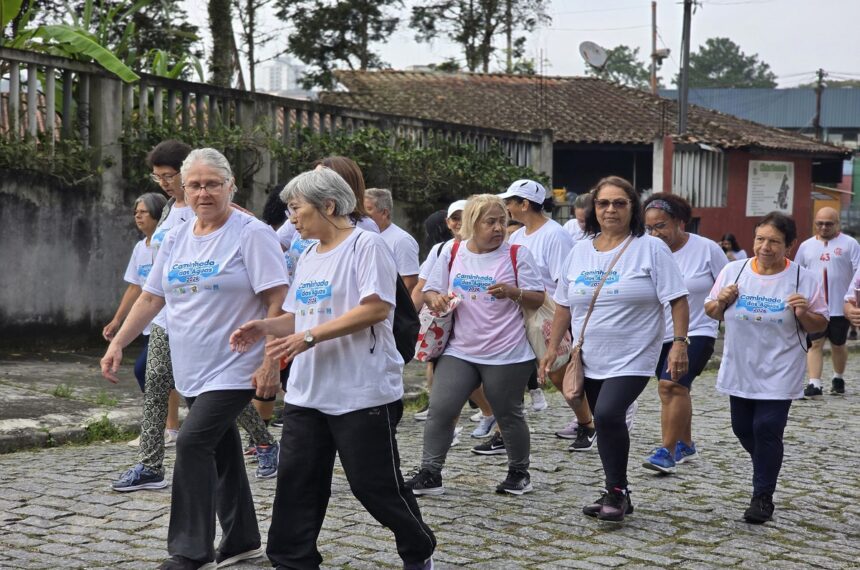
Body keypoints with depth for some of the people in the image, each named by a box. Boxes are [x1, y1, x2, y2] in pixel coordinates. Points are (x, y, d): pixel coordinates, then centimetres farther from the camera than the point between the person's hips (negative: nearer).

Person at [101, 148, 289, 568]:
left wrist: (270, 364, -20)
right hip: (193, 370, 7)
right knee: (221, 451, 14)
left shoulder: (252, 234, -10)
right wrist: (117, 344, 7)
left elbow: (277, 303, -14)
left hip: (235, 368, -7)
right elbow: (151, 297, 15)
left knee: (193, 442, -16)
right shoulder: (176, 240, 10)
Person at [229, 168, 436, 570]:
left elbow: (376, 308, -21)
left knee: (375, 485, 2)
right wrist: (265, 327, -1)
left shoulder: (365, 245, -10)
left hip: (363, 393, -8)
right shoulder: (308, 257, 15)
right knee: (295, 484, 4)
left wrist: (310, 336, -24)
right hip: (306, 394, 8)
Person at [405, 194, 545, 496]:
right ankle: (429, 473, 3)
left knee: (508, 415, 8)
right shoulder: (452, 253, 5)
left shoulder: (517, 255, -3)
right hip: (459, 350, 3)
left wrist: (513, 292, -23)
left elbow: (538, 299, -4)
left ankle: (519, 472, 27)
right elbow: (430, 290, 11)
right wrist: (435, 299, -13)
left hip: (506, 354, -3)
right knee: (440, 409, -5)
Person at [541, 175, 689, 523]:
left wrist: (679, 343, -15)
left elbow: (678, 300, -8)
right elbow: (564, 305, 15)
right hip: (590, 360, 6)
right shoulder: (580, 252, 10)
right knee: (607, 423, 12)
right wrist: (553, 347, 9)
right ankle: (615, 495, 26)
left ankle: (617, 491, -8)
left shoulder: (650, 249, -5)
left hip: (632, 360, -6)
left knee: (608, 415, -23)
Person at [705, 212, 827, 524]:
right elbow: (712, 313, 9)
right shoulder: (733, 271, -1)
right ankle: (768, 465, 43)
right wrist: (721, 301, -13)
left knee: (767, 430, -9)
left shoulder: (804, 279, -8)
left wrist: (804, 313, -21)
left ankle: (763, 498, 5)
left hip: (778, 375, -4)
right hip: (739, 370, 4)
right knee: (743, 429, 13)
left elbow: (820, 326, 0)